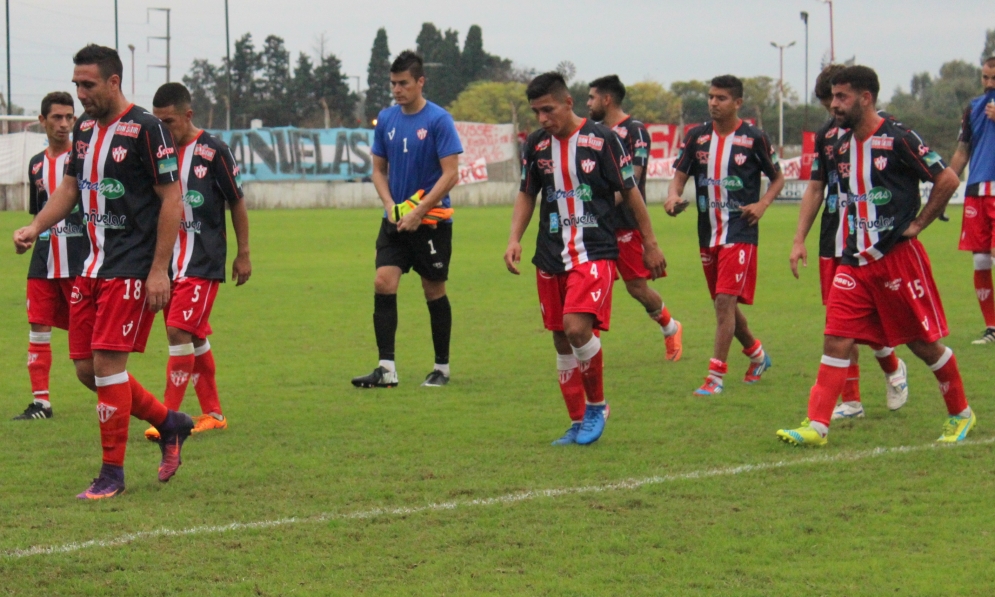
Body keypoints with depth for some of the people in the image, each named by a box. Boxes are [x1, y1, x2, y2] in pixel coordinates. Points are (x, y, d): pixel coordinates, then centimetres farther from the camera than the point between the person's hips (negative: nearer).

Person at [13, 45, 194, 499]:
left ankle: (112, 473, 1)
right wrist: (35, 227, 4)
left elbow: (171, 200, -12)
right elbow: (70, 187, 21)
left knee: (107, 362, -10)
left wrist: (159, 270, -15)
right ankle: (169, 423, 25)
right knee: (87, 368, 6)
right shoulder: (84, 129, 11)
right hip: (92, 266, 8)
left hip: (132, 269, -8)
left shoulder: (145, 129, -12)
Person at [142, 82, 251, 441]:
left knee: (179, 331, -14)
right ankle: (212, 413, 21)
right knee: (195, 336, 12)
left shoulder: (212, 151, -8)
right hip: (168, 259, 6)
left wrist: (243, 254, 1)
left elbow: (236, 203, -1)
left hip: (203, 261, -6)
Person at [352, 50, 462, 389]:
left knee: (434, 291, 5)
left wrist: (418, 212, -18)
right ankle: (386, 369, -10)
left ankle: (442, 368, 17)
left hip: (431, 220, -4)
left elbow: (451, 174, -13)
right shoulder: (386, 119, 6)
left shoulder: (438, 120, -10)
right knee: (383, 284, -9)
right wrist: (390, 204, -4)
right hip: (395, 221, 4)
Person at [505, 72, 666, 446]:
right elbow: (527, 195, 17)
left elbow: (629, 191, 1)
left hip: (595, 253, -5)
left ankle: (596, 405, -1)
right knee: (562, 341, 7)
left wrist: (650, 244, 4)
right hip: (551, 257, 5)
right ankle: (578, 424, 18)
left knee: (577, 327, -22)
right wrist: (515, 239, 2)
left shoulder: (601, 140, -7)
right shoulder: (536, 145, 6)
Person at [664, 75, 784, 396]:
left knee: (725, 301, -14)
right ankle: (757, 354, 38)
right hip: (708, 233, 6)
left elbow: (778, 178, 6)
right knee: (724, 304, 15)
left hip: (740, 233, -6)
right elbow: (681, 174, 8)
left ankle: (715, 377, -13)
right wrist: (674, 196, -15)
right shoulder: (697, 137, 7)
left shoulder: (753, 138, -4)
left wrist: (762, 204, -11)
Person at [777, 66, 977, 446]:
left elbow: (947, 179, -11)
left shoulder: (898, 139, -13)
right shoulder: (841, 147, 10)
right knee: (836, 340, -5)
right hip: (857, 261, 6)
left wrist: (917, 225, -10)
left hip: (898, 257, -6)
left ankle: (960, 415, 24)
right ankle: (816, 426, -9)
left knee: (924, 342, 5)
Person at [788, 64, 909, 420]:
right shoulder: (826, 135, 13)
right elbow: (815, 189, 19)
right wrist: (799, 239, 13)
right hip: (833, 243, 6)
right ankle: (850, 401, 9)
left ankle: (893, 368, 21)